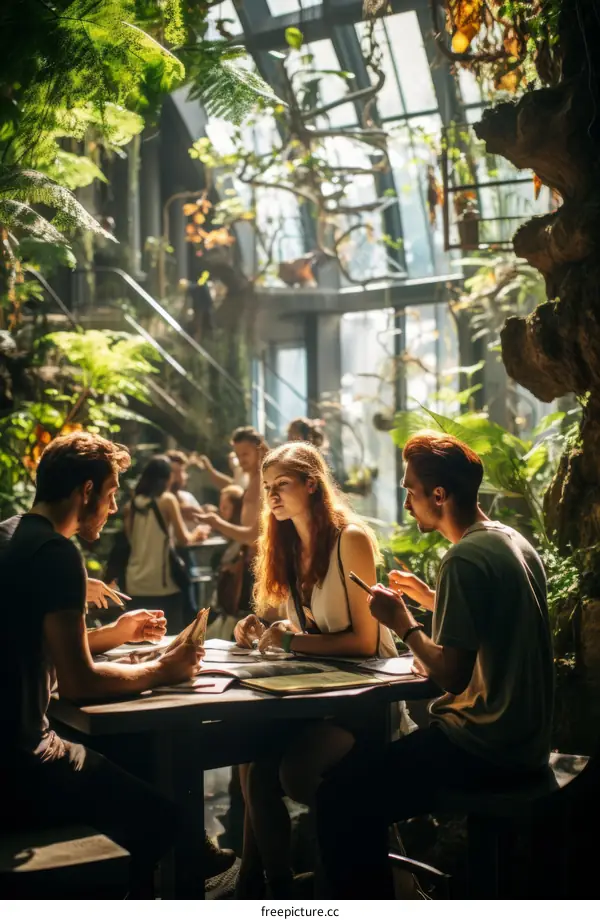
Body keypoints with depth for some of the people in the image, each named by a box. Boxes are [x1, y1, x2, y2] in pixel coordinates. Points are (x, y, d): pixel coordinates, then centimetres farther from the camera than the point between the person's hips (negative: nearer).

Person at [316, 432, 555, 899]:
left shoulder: (465, 557, -19)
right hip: (525, 738, 10)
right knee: (376, 751, 25)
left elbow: (452, 675, -22)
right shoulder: (514, 541, 10)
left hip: (485, 746, -10)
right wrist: (430, 599, 18)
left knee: (342, 797, -10)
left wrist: (404, 623, -9)